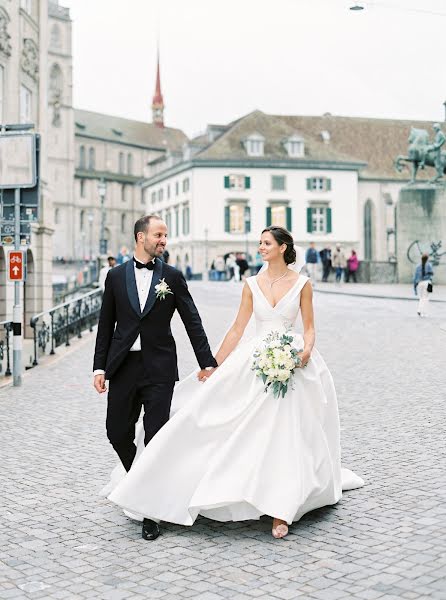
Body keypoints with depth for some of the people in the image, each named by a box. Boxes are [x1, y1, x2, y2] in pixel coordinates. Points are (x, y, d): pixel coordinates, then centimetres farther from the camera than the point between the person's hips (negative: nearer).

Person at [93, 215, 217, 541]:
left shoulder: (172, 276, 2)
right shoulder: (116, 276, 6)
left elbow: (192, 322, 2)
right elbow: (106, 325, 8)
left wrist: (207, 363, -3)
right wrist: (99, 367, 3)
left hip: (159, 369, -2)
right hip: (123, 367, 2)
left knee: (155, 437, -2)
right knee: (117, 432, 9)